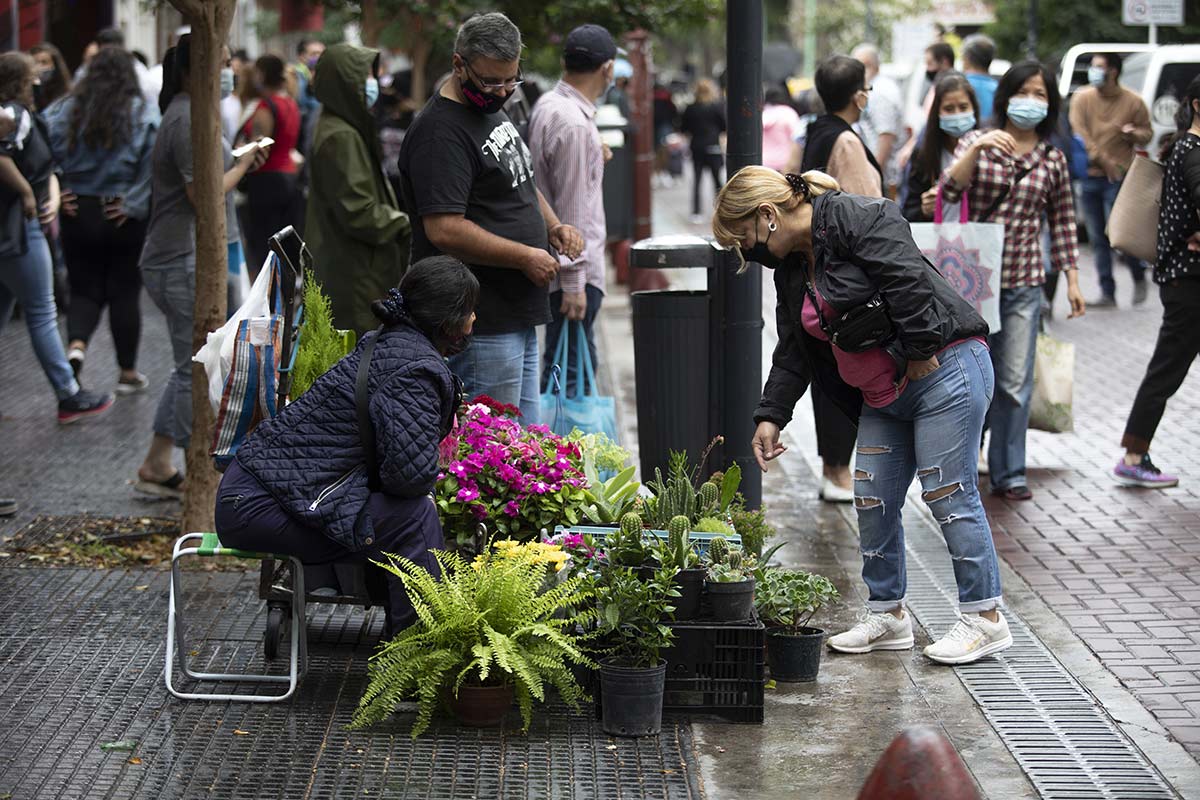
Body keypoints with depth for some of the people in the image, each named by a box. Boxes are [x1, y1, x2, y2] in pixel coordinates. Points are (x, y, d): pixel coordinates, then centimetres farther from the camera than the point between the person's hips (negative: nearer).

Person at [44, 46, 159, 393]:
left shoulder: (65, 111, 0)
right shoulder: (143, 113, -7)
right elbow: (154, 164, -18)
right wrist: (134, 204, -12)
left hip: (78, 214, 2)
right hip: (124, 218, -2)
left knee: (84, 290, 13)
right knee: (124, 292, 11)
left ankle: (76, 345, -15)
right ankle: (128, 372, 18)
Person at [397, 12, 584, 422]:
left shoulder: (495, 113, 16)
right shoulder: (440, 131, -16)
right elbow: (444, 230, -24)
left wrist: (554, 227, 9)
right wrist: (526, 257, -18)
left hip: (519, 318, 10)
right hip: (482, 325, -10)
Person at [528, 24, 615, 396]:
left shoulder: (548, 106, 10)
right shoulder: (574, 124, -21)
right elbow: (571, 208, -21)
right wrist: (573, 281, -19)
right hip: (573, 269, -10)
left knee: (567, 364, 18)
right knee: (570, 369, -7)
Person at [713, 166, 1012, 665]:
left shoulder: (857, 220, -14)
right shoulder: (791, 268, 14)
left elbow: (908, 282, -22)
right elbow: (792, 353, 17)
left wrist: (920, 357, -18)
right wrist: (770, 416, 11)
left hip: (945, 368, -9)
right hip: (883, 396, 9)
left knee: (948, 493, -8)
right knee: (872, 499, 7)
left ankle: (985, 618, 0)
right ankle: (888, 615, 19)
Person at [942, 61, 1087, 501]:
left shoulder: (1053, 160, 8)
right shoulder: (976, 142, 3)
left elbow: (1062, 223, 13)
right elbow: (949, 190, -12)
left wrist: (1072, 280, 9)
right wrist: (976, 150, -26)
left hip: (1023, 284, 1)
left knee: (1015, 382, 0)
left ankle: (1008, 473, 9)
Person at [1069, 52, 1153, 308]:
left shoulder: (1133, 101, 0)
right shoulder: (1082, 98, 3)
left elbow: (1147, 134, 10)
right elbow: (1079, 132, -6)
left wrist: (1134, 134, -14)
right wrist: (1103, 160, -14)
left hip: (1118, 178, -3)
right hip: (1089, 176, 3)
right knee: (1098, 238, 6)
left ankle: (1139, 277, 17)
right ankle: (1107, 294, 13)